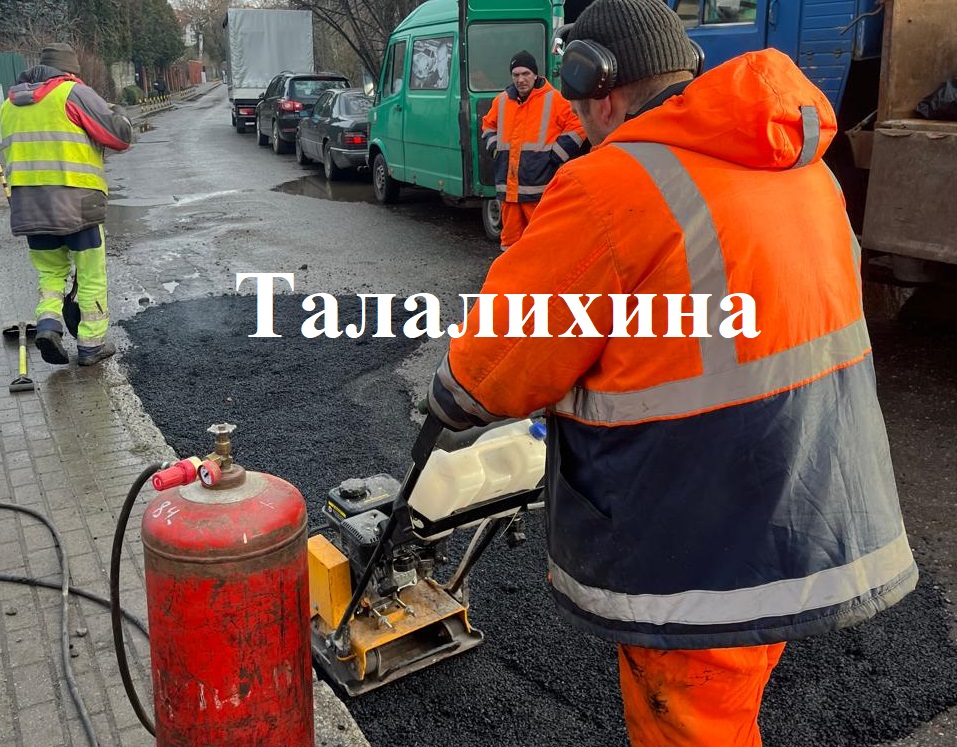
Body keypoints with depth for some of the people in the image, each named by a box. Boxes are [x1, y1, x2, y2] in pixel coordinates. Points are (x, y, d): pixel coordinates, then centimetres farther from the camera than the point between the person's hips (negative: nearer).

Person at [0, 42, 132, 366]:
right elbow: (120, 136, -8)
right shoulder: (73, 93, -3)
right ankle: (91, 344, 11)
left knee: (50, 272, 20)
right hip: (76, 202, -5)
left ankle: (48, 323, 0)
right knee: (91, 276, 7)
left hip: (26, 205, 5)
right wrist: (118, 114, 12)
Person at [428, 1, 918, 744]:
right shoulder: (799, 165, 6)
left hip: (707, 555, -8)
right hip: (810, 523, 8)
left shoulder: (611, 186, -20)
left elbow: (494, 369, -12)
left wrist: (449, 402, 9)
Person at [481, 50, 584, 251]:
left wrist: (554, 155, -7)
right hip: (508, 187, 5)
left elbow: (577, 127, -2)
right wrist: (495, 148, 13)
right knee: (510, 236, 13)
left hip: (540, 189, -5)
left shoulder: (554, 99, -3)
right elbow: (488, 126, 30)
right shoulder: (502, 101, 12)